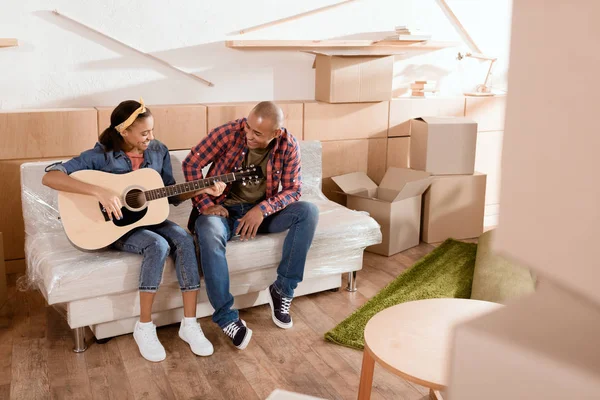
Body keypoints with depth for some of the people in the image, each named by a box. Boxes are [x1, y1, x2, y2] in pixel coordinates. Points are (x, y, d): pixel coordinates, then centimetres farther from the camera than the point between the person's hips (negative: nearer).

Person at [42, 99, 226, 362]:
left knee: (184, 240, -26)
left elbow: (172, 195, 8)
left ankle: (189, 324, -19)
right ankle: (144, 326, -17)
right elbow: (49, 177, -23)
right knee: (159, 246, -33)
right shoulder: (101, 156, -14)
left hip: (150, 218, 5)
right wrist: (98, 191, -34)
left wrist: (202, 190, -8)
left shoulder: (158, 151, 1)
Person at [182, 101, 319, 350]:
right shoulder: (229, 133, -17)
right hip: (224, 210, -2)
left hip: (262, 211, 3)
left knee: (309, 212, -22)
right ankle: (226, 316, -27)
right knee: (208, 231, -38)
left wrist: (262, 209, -24)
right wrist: (205, 205, -20)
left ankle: (282, 289, -11)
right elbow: (191, 164, -10)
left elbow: (294, 189, -7)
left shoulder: (288, 145, -11)